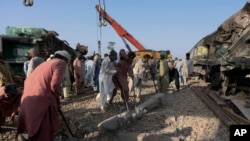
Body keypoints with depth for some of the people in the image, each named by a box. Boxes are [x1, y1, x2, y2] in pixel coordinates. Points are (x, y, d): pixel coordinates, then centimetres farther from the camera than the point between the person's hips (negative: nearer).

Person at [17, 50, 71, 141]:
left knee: (34, 130, 22)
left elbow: (28, 81, 22)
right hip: (42, 101, -8)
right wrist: (57, 99, 3)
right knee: (45, 132, 4)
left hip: (28, 100, 8)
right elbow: (54, 84, -13)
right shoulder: (61, 63, 1)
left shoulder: (45, 63, 24)